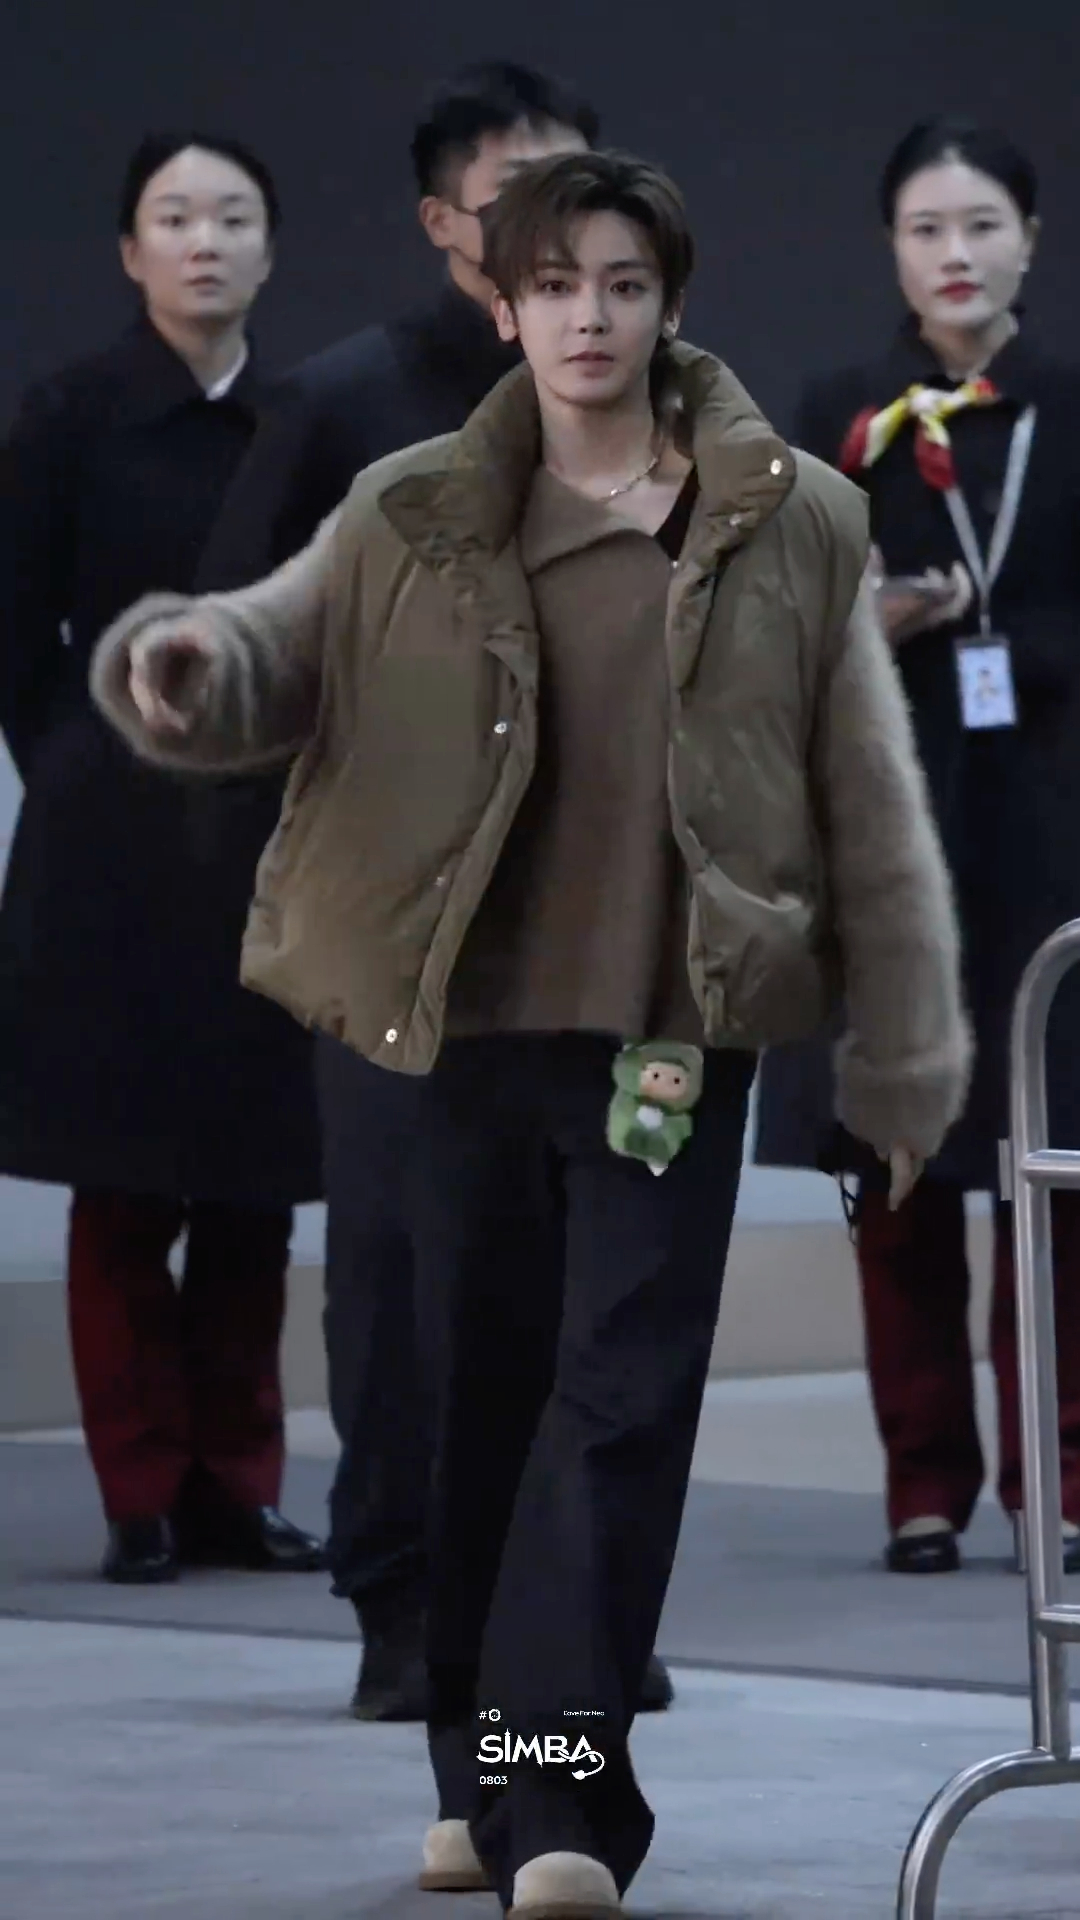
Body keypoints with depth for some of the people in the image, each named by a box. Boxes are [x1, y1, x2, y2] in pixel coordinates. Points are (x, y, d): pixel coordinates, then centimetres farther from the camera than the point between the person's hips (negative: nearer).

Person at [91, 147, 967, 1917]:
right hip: (480, 1023, 2)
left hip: (675, 1034, -2)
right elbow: (274, 662, 5)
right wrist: (187, 656, -21)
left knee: (621, 1402, -7)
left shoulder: (792, 528, 1)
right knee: (484, 1398, 10)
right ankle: (486, 1773, 20)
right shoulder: (415, 521, 4)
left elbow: (875, 808, 3)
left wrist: (904, 1060, 2)